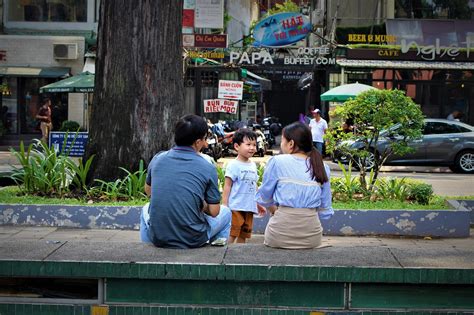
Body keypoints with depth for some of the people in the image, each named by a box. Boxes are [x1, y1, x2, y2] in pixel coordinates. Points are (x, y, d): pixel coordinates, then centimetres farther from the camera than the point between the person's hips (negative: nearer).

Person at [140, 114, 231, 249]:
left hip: (157, 238, 3)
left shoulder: (158, 159, 0)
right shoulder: (208, 168, -9)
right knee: (225, 212, 25)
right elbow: (214, 211, -6)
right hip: (192, 241, -3)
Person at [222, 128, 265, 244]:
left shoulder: (253, 165, 13)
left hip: (249, 208, 7)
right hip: (236, 207, -7)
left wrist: (259, 204, 23)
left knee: (243, 236, 12)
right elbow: (227, 186, -9)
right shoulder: (233, 165, -9)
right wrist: (224, 206, -13)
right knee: (231, 235, -8)